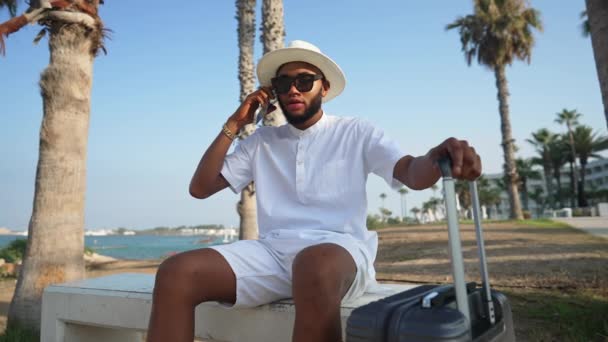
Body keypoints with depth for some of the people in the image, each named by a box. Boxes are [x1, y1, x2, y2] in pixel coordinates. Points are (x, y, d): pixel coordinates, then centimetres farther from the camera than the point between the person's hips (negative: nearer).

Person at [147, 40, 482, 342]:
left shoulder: (356, 133, 11)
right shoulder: (261, 141, 19)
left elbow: (412, 173, -4)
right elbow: (200, 188, 15)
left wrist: (438, 157, -30)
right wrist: (234, 124, 9)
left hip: (339, 248, -3)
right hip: (272, 251, 3)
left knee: (315, 265, -41)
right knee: (176, 272, -23)